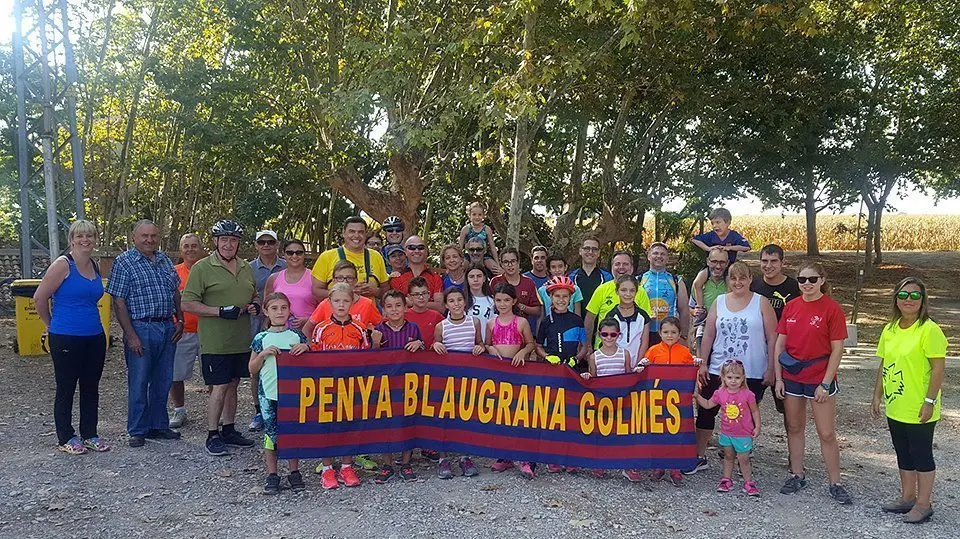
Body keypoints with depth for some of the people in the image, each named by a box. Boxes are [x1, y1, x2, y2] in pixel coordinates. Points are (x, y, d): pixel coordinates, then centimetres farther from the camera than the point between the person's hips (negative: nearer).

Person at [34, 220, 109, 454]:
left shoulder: (96, 267, 9)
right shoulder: (63, 264, -11)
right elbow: (40, 297, -8)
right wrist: (51, 325, 2)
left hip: (95, 337, 6)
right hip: (66, 339, -6)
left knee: (91, 388, 12)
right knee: (66, 389, 5)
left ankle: (90, 434, 24)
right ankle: (65, 439, 17)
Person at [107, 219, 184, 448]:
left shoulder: (164, 260, 11)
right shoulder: (124, 262, -7)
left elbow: (176, 292, 19)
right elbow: (119, 302, -11)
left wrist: (180, 320, 9)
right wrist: (130, 335, -16)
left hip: (167, 328, 6)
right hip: (141, 328, -6)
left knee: (163, 381, 13)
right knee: (139, 382, 3)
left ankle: (158, 425, 25)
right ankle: (137, 431, 15)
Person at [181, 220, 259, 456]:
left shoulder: (246, 268, 12)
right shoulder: (202, 268, -7)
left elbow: (254, 295, 25)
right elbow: (188, 304, -11)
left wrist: (255, 305, 1)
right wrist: (221, 311, -20)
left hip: (241, 341, 6)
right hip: (215, 343, -6)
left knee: (232, 385, 15)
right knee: (219, 387, -4)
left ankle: (229, 430, 26)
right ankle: (212, 436, 7)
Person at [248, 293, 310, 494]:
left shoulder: (297, 335, 3)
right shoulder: (261, 339, 1)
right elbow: (252, 369, 4)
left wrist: (305, 347, -9)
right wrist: (263, 354, -12)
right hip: (268, 393, -1)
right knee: (271, 433, 2)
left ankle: (294, 472, 21)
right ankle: (272, 476, 14)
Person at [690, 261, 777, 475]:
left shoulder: (761, 303, 0)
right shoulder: (719, 302, 8)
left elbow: (772, 338, -2)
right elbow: (708, 335, 8)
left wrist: (770, 369, -6)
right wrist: (703, 364, 3)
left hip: (752, 374, -2)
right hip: (718, 370, 3)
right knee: (706, 411, 5)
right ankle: (699, 456, 18)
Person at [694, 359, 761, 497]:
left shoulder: (747, 394, -13)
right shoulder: (720, 393, -5)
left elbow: (755, 411, -2)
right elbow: (707, 405, 8)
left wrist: (757, 427, -4)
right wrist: (697, 396, -3)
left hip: (743, 434, -3)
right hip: (726, 433, 3)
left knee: (744, 459, 3)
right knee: (728, 457, 17)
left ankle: (748, 482, 17)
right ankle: (726, 480, 28)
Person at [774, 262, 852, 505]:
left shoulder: (832, 308, -10)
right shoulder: (791, 306, 3)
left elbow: (837, 349, -9)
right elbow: (780, 343, 6)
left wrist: (826, 384, -12)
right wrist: (778, 378, 2)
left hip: (820, 379, -4)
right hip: (791, 377, 4)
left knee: (827, 434, 2)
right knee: (794, 428, 13)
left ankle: (835, 484, 15)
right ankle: (797, 476, 27)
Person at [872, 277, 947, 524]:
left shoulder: (929, 330, -14)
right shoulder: (890, 329, 7)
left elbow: (939, 367, -17)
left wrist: (929, 401, -19)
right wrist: (877, 395, 12)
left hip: (919, 410, -7)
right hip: (895, 408, 7)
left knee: (921, 455, 5)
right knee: (903, 454, 17)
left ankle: (923, 504, 18)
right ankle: (907, 497, 31)